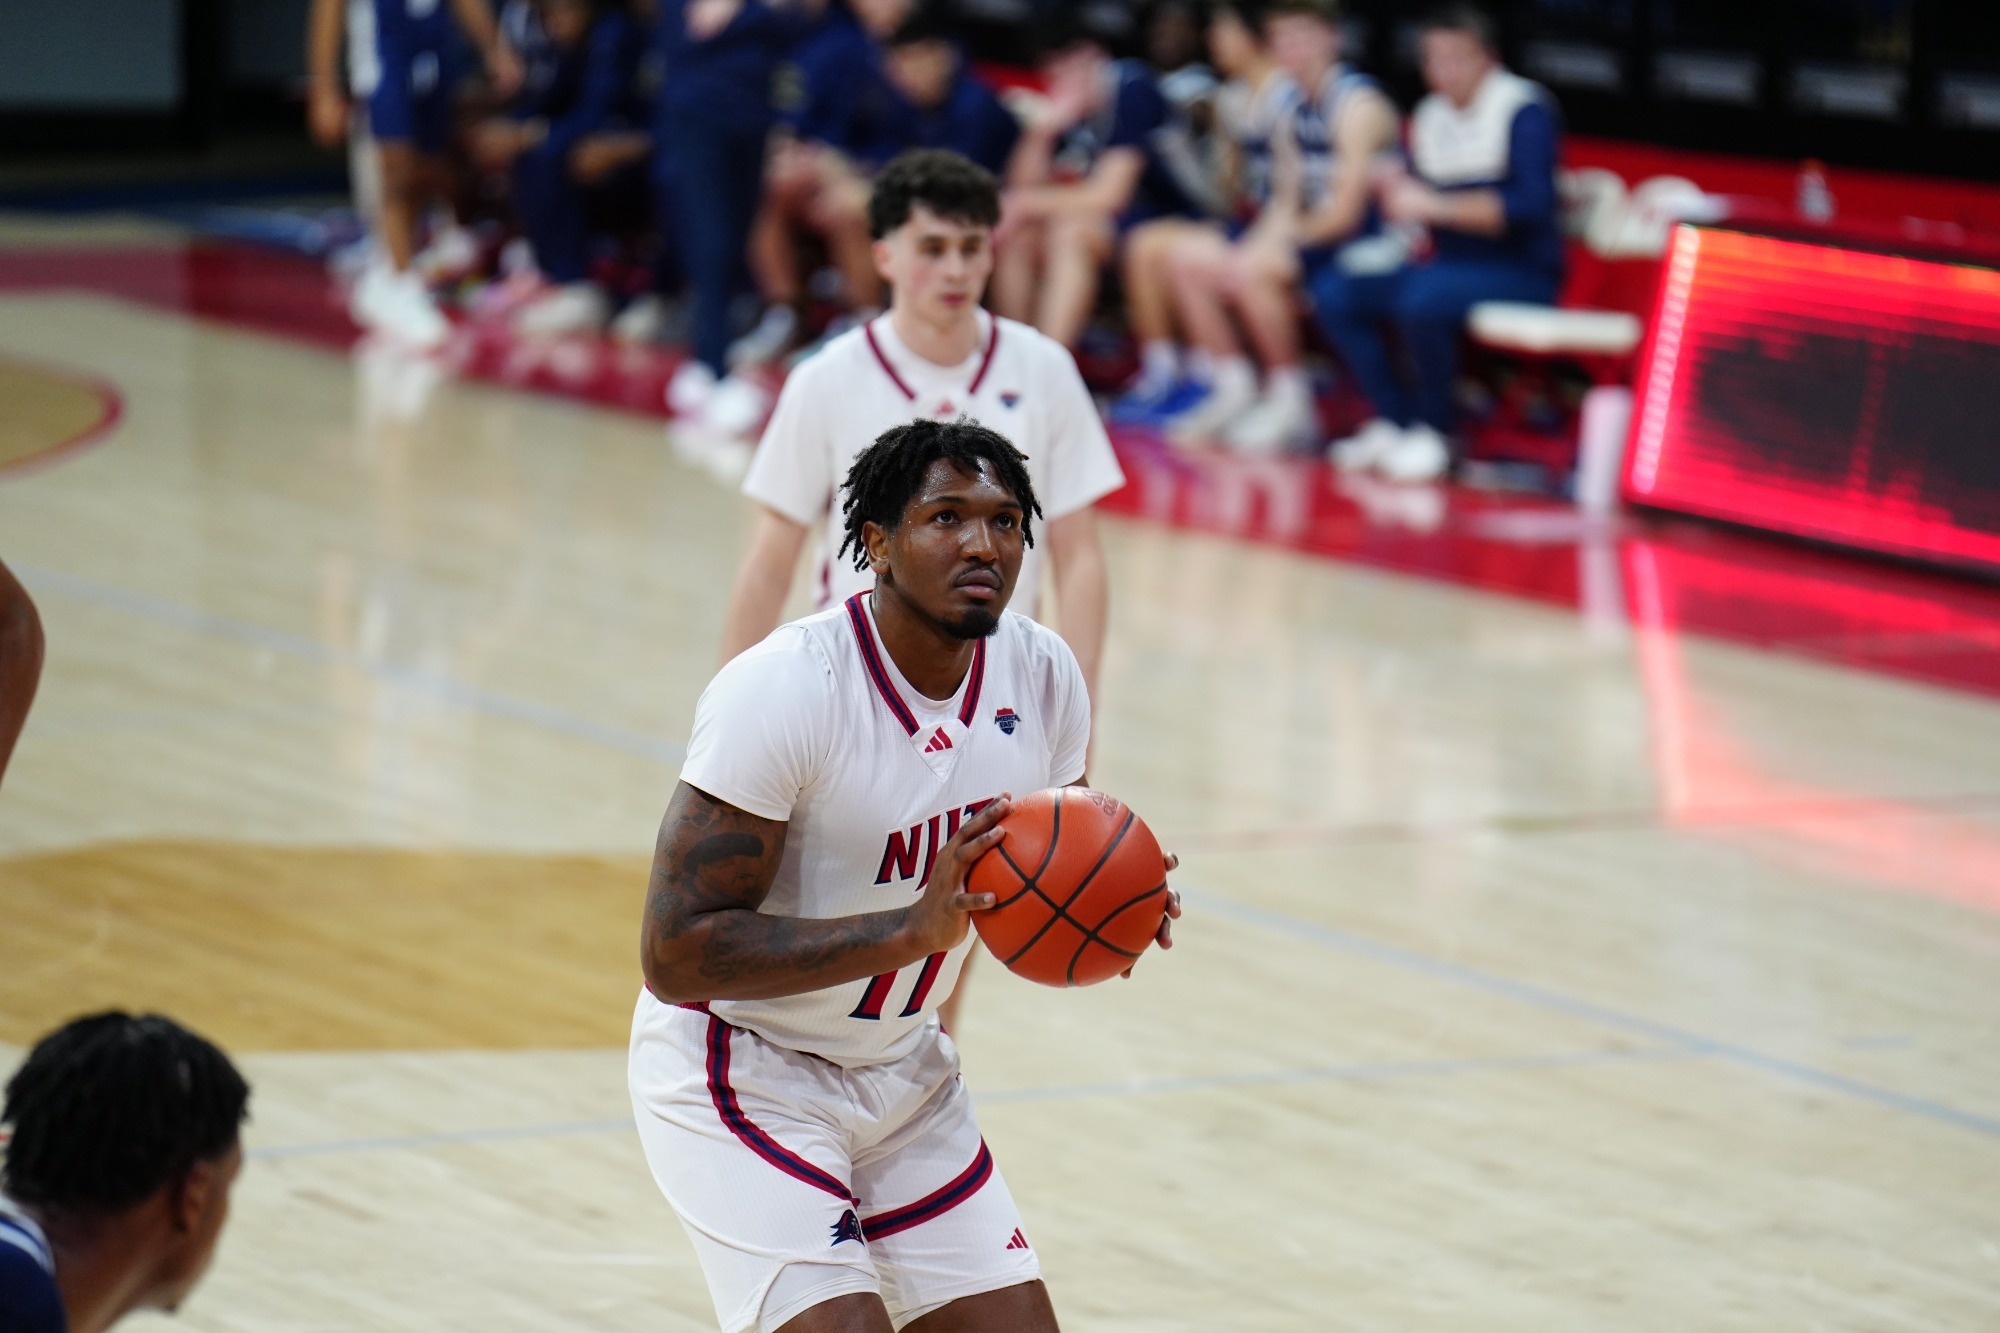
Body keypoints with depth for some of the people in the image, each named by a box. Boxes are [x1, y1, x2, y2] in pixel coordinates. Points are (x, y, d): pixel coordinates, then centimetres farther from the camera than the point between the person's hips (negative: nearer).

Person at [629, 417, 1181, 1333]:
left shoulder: (1043, 675, -5)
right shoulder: (781, 690, -25)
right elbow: (673, 951, -28)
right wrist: (911, 930, -35)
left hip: (901, 1068, 7)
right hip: (739, 1072, -7)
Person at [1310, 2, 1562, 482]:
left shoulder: (1524, 110, -11)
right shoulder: (1430, 115, 11)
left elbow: (1533, 205, -24)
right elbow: (1415, 207, 16)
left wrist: (1436, 206, -26)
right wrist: (1398, 198, -9)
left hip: (1523, 275, -8)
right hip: (1453, 265, 8)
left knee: (1423, 297, -35)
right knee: (1334, 290, -8)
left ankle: (1432, 433, -17)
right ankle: (1393, 421, -7)